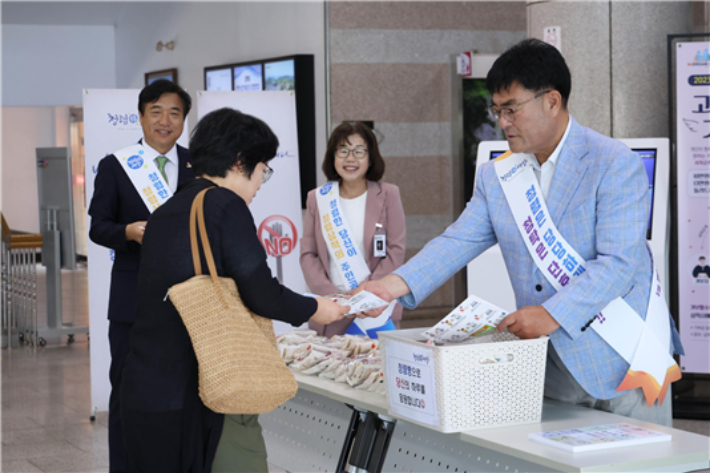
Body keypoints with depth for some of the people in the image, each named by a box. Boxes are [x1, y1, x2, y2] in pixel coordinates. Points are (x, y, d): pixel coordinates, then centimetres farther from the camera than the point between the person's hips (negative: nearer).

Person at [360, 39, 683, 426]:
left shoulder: (616, 165, -11)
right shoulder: (496, 176, 8)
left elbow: (618, 263, -18)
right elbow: (458, 242, 2)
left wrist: (553, 315, -27)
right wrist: (394, 285, -13)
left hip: (622, 361, -4)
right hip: (549, 367, 5)